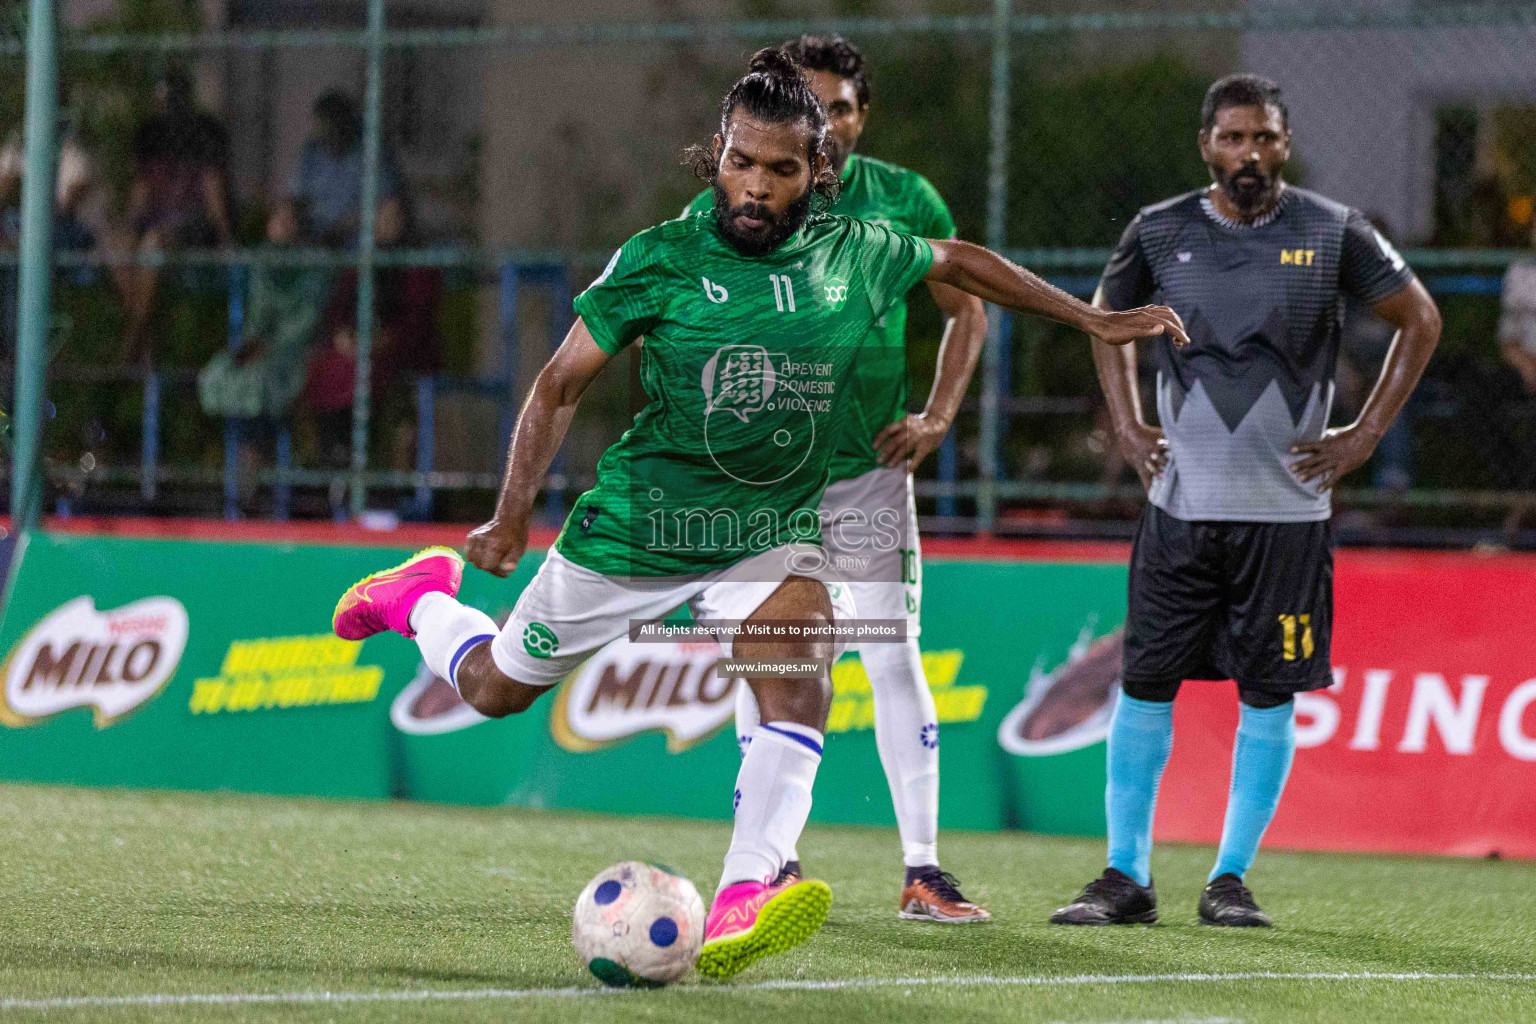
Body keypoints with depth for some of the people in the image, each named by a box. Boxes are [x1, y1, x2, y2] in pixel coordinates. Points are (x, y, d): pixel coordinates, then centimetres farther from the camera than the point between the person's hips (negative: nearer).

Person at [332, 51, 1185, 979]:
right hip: (636, 523, -1)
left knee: (802, 669, -29)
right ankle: (422, 595, 48)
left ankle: (742, 907, -40)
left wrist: (1091, 320, 18)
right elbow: (562, 384, -4)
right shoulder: (661, 259, -13)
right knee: (494, 688, 13)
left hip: (772, 533, 1)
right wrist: (512, 516, -9)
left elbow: (962, 262, 16)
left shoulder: (856, 256, -5)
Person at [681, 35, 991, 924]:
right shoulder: (728, 207, -1)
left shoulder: (906, 202, 1)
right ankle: (773, 864, 15)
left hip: (871, 467, 0)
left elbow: (967, 311, 12)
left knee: (896, 659, -6)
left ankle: (924, 872, -5)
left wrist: (939, 418, 2)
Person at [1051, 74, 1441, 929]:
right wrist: (1127, 425, 12)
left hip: (1287, 506, -1)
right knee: (1146, 684, -1)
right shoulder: (1160, 233, 3)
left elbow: (1420, 322, 9)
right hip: (1181, 501, 1)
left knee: (1269, 696, 0)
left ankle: (1232, 880, 8)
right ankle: (1127, 876, 5)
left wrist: (1366, 435, 3)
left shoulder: (1333, 234, -2)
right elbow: (1108, 319, 22)